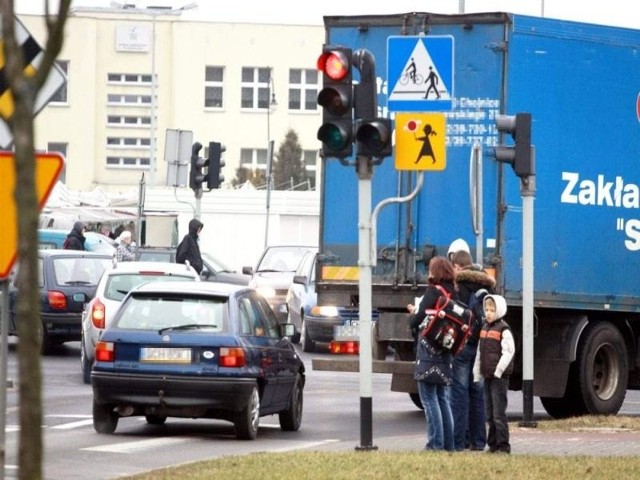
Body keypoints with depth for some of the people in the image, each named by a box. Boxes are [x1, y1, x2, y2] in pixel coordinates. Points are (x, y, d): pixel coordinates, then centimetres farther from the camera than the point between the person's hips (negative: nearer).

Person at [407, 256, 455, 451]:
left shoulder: (433, 291, -10)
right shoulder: (453, 293, 9)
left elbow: (418, 319, -11)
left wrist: (413, 315, 12)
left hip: (428, 349, -7)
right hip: (445, 352, 7)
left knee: (429, 397, -5)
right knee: (443, 398, 13)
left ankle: (436, 443, -9)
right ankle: (448, 443, 12)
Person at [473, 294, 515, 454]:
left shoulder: (503, 330, -9)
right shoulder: (484, 328, 14)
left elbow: (508, 352, -15)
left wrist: (499, 370, -18)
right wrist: (477, 373, 16)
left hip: (499, 377, -8)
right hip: (487, 376, 8)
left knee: (499, 412, -8)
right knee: (489, 414, 11)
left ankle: (503, 445, -6)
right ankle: (493, 443, 18)